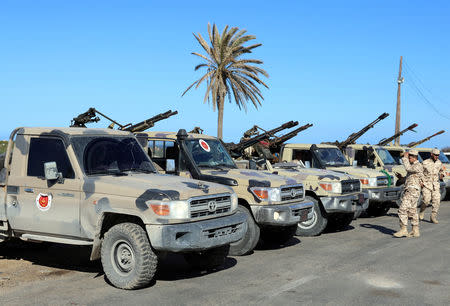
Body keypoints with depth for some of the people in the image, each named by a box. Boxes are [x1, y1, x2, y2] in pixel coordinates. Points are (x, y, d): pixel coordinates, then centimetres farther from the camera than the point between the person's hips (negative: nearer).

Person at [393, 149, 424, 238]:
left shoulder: (418, 166, -13)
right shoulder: (413, 165, 19)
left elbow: (408, 168, -31)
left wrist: (405, 158, -23)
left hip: (412, 191, -11)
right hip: (408, 190, 11)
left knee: (403, 209, -14)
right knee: (412, 211, 12)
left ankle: (403, 230, -12)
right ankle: (415, 231, 16)